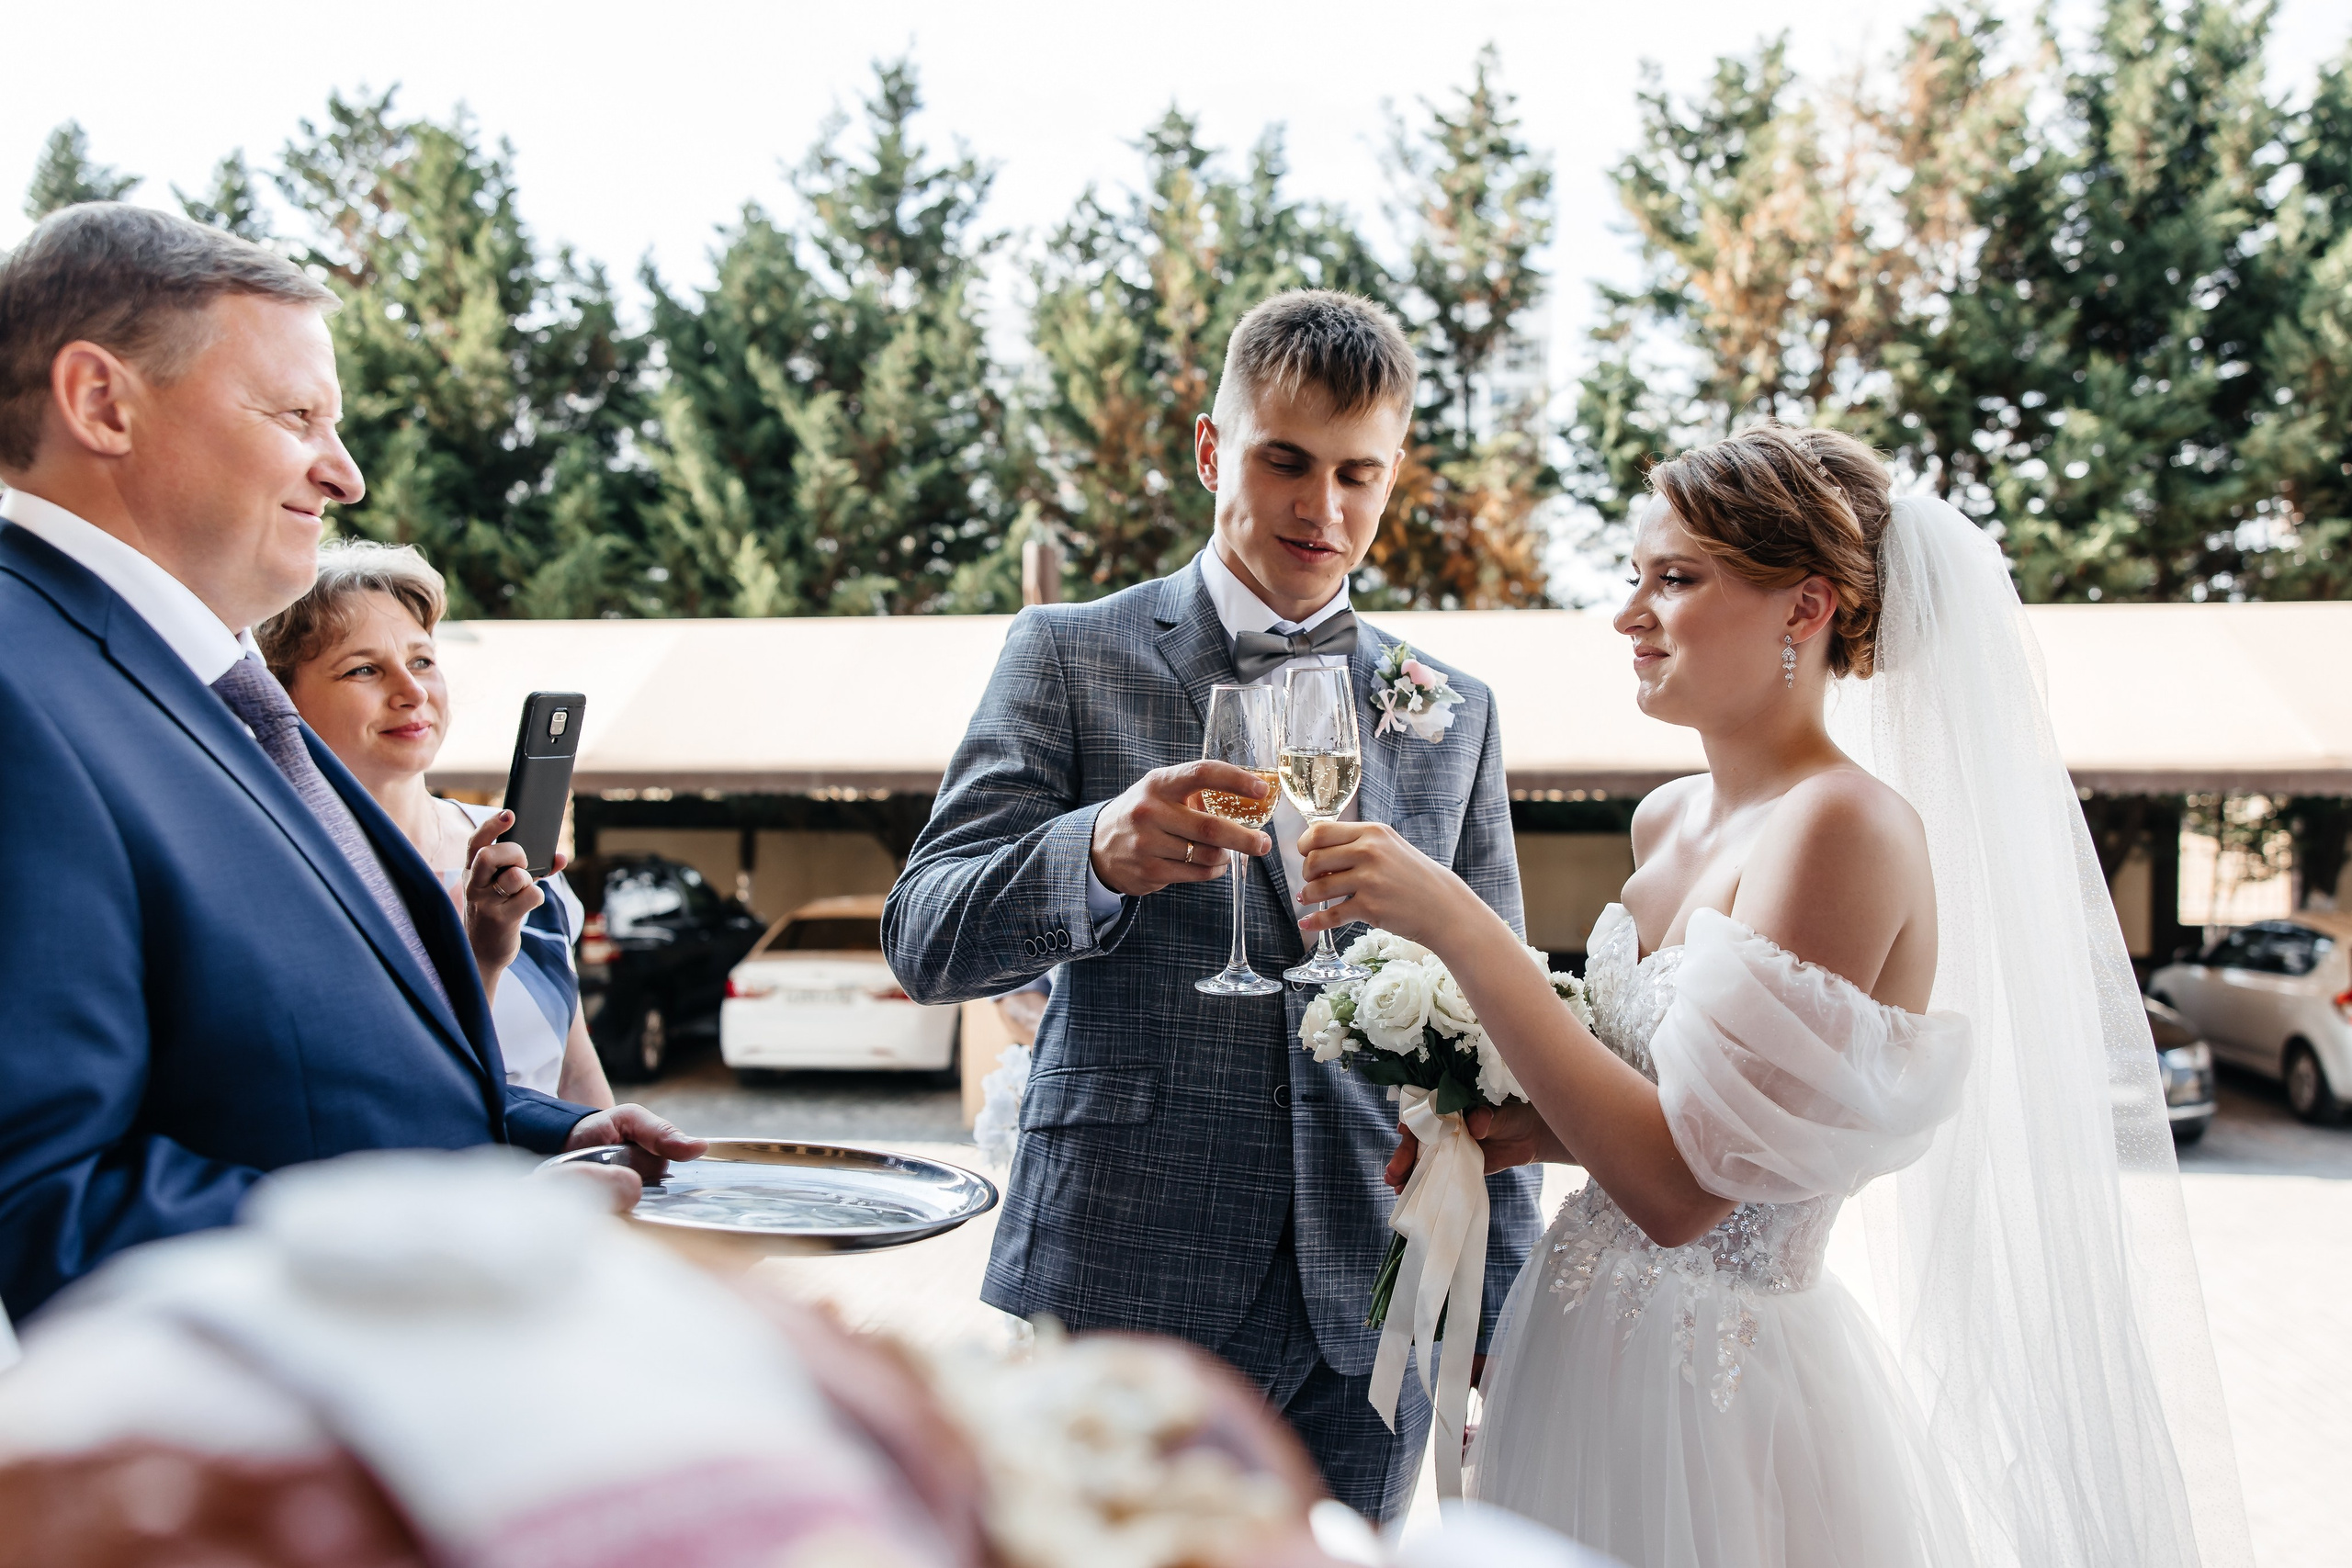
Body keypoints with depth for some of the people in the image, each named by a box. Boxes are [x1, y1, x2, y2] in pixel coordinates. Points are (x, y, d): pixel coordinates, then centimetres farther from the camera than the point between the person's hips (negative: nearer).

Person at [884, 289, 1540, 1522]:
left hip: (1369, 1316, 3)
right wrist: (1096, 855, -27)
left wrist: (1498, 1307, 7)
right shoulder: (1069, 657, 1)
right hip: (1124, 1290, -2)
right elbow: (923, 938, -7)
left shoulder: (1456, 714, 10)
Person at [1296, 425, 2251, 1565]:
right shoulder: (1668, 822, 3)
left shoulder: (1845, 826, -21)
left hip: (1716, 1397, -8)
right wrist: (1534, 1129, -2)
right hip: (1583, 1357, 8)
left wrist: (1452, 921, -28)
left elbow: (1682, 1184, -26)